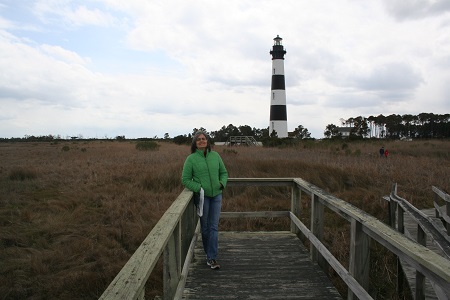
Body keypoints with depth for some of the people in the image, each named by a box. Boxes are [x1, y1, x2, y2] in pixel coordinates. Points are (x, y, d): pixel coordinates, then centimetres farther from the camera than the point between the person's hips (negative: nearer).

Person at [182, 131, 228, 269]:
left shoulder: (215, 156, 5)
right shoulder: (191, 159, -5)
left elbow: (224, 172, 14)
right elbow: (185, 179, -3)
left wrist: (222, 183, -6)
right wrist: (199, 188, -16)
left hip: (216, 195, 3)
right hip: (202, 196, -3)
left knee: (214, 227, 1)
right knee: (205, 227, 8)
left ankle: (212, 258, 7)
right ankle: (209, 253, 26)